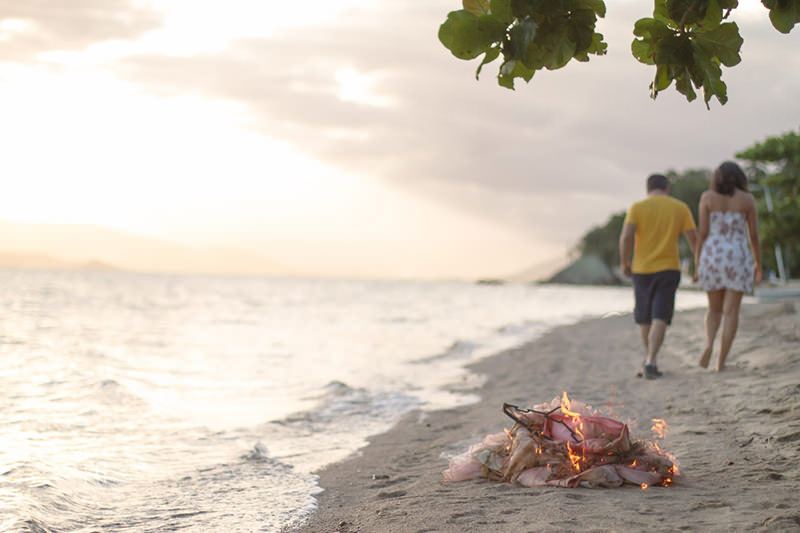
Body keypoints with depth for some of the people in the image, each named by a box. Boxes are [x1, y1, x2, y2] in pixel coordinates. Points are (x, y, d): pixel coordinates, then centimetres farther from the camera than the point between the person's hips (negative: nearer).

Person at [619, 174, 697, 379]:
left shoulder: (637, 208, 0)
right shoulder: (680, 208, 4)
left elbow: (626, 236, -12)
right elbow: (693, 238, 1)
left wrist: (624, 262, 0)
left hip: (642, 270, 1)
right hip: (669, 269, 0)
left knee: (643, 317, 16)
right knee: (660, 318, -5)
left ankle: (650, 358, 27)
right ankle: (650, 362, -20)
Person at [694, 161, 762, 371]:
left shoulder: (707, 197, 1)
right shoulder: (747, 200, 1)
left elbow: (702, 232, -2)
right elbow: (753, 235, 3)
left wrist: (697, 264, 3)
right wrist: (758, 263, 14)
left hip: (712, 255, 1)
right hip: (738, 257, -1)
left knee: (714, 308, 14)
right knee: (731, 311, 2)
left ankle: (709, 344, -13)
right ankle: (721, 361, -3)